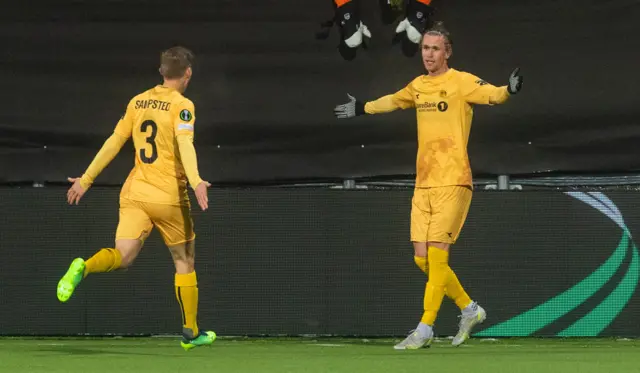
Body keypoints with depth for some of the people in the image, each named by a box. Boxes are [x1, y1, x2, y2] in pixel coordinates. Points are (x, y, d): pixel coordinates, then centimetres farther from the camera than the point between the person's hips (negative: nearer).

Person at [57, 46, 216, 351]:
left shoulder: (138, 102, 11)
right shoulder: (182, 106, -6)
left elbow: (114, 142, 11)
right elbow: (185, 143, -24)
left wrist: (86, 179, 17)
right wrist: (195, 181, -38)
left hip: (135, 192, 4)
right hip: (170, 197, -4)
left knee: (123, 256, -9)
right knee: (184, 261, 14)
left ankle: (83, 267, -41)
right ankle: (191, 333, 20)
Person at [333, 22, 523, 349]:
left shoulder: (461, 82, -6)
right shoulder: (418, 86, 14)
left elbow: (491, 94, -23)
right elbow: (393, 101, 35)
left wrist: (508, 90, -45)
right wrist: (361, 109, 48)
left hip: (453, 183, -7)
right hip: (423, 184, 7)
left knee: (436, 254, -10)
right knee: (422, 258, 4)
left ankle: (425, 329, -5)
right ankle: (469, 309, 21)